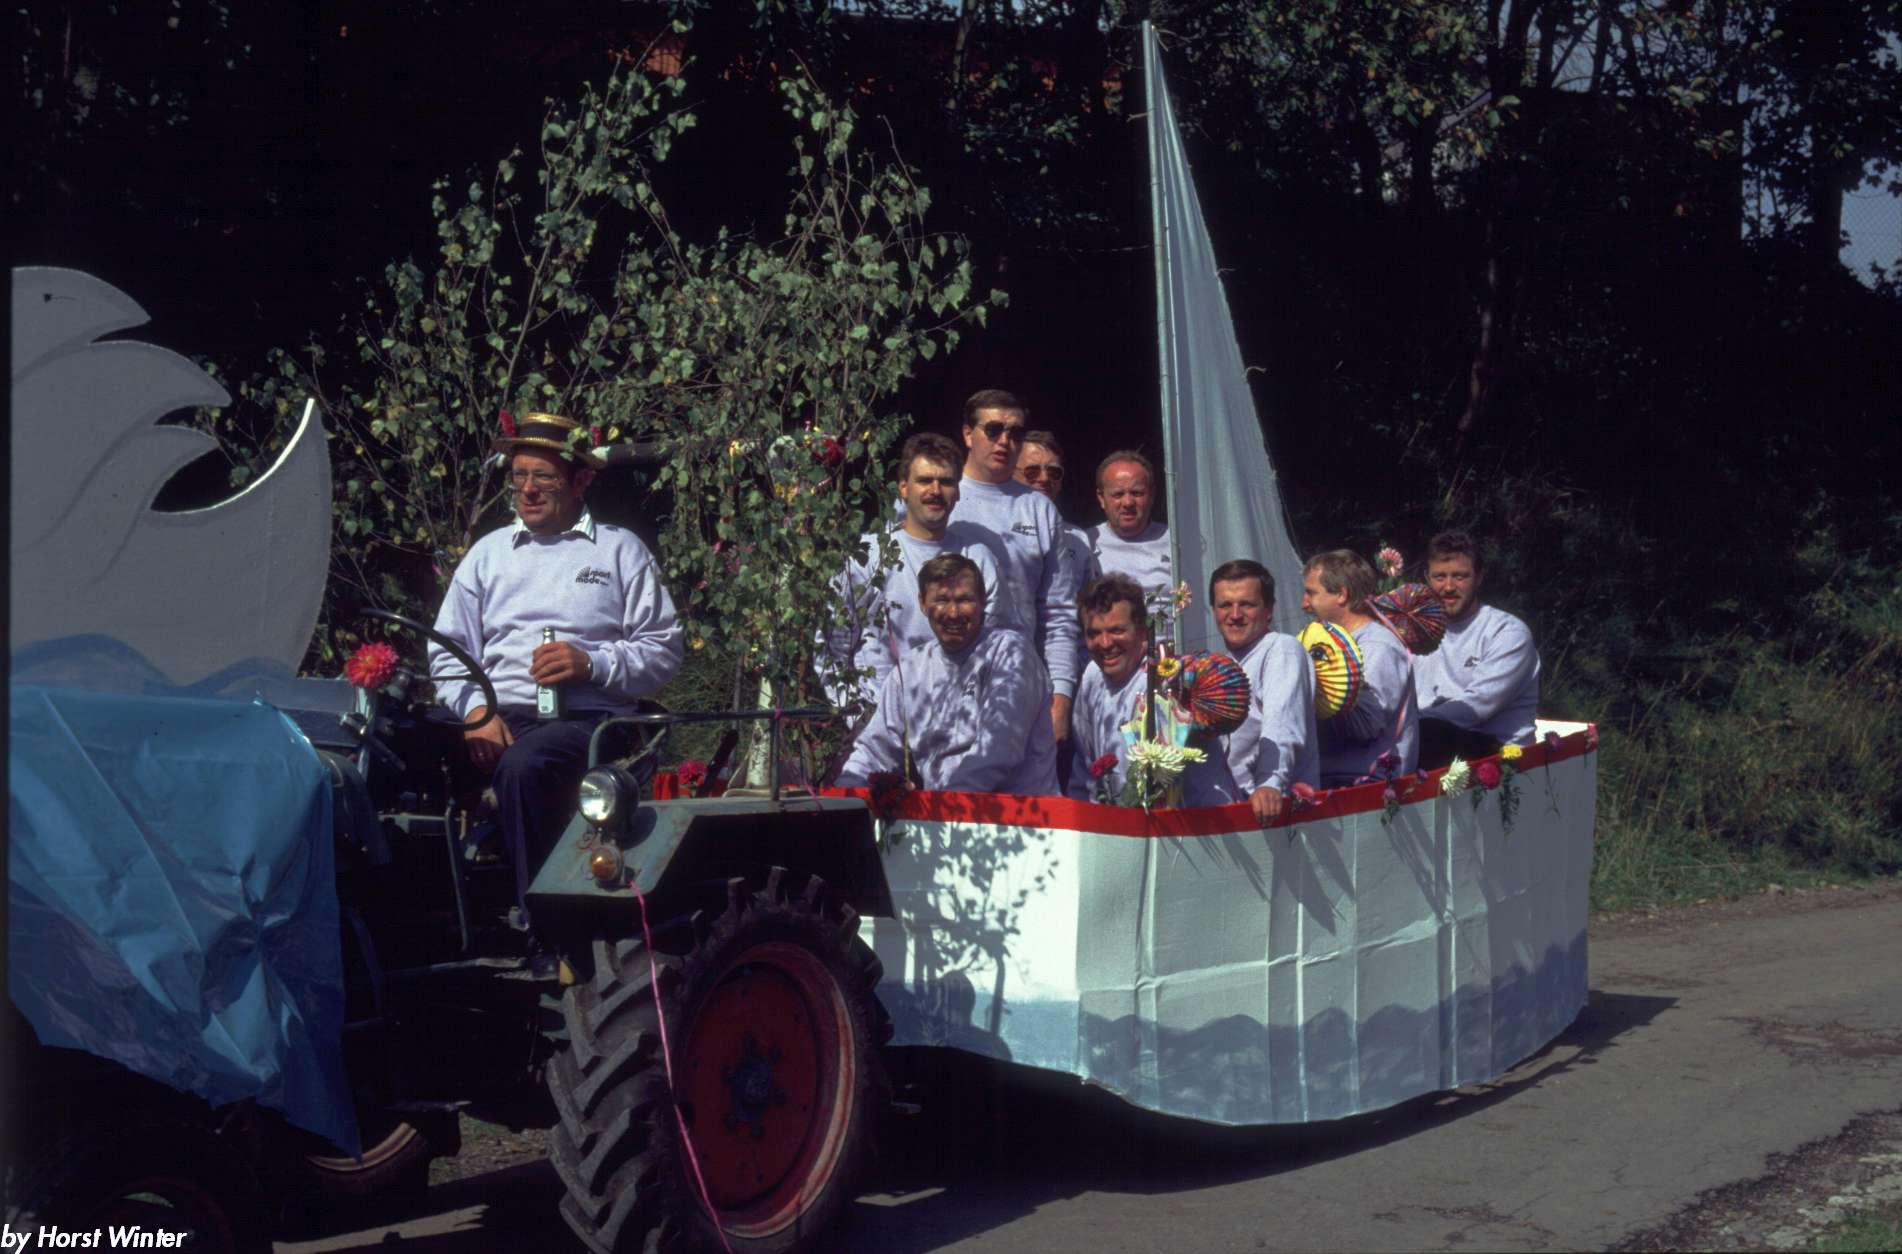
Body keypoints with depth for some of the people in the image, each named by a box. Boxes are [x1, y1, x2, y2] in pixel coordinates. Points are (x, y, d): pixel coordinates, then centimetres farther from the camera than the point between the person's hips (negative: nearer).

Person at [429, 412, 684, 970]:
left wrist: (592, 663, -10)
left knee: (524, 764, -38)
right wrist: (474, 709, -4)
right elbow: (448, 649, 16)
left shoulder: (621, 550, 15)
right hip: (499, 717, 4)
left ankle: (548, 940, -34)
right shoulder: (488, 553, 24)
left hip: (588, 717, -3)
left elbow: (664, 648, 7)